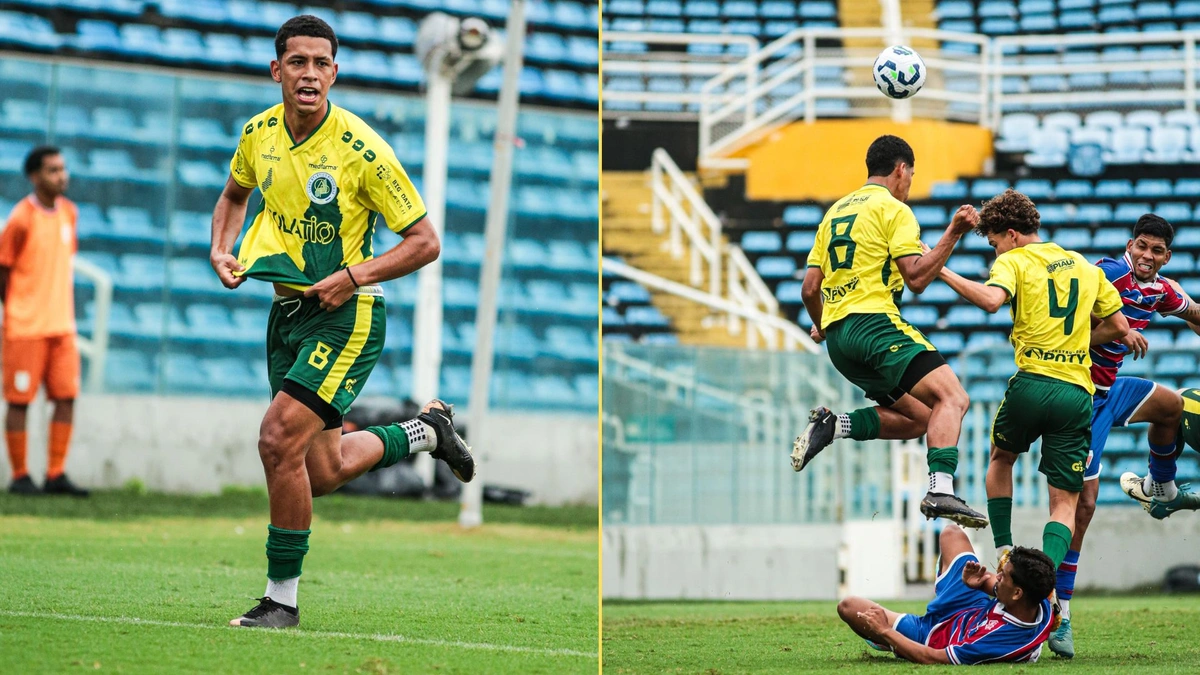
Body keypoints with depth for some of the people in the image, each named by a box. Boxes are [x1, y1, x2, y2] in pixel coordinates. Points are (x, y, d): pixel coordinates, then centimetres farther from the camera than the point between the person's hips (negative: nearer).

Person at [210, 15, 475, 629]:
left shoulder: (361, 149, -18)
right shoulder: (259, 134, -1)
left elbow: (426, 241, -12)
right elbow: (234, 194, 22)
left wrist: (354, 276, -22)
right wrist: (221, 250, 3)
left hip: (345, 315, -6)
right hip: (287, 308, 6)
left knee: (280, 438, -21)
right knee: (323, 473, 11)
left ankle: (282, 597, -8)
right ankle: (425, 429, 38)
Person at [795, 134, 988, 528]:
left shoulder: (836, 211, 23)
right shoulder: (893, 209, 0)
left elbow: (810, 288, 21)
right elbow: (916, 277, -11)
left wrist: (820, 327, 39)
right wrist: (953, 235, -9)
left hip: (838, 335, 9)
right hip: (875, 323, -9)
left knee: (919, 417, 13)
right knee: (952, 398, -18)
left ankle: (833, 426, -2)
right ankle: (941, 491, -37)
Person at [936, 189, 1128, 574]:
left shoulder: (1014, 261, 2)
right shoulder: (1085, 266, 19)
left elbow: (992, 299, -20)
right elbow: (1118, 326, 21)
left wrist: (941, 271, -12)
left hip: (1032, 381, -3)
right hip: (1077, 391, 3)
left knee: (1001, 458, 29)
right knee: (1064, 503, 3)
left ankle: (1004, 553, 21)